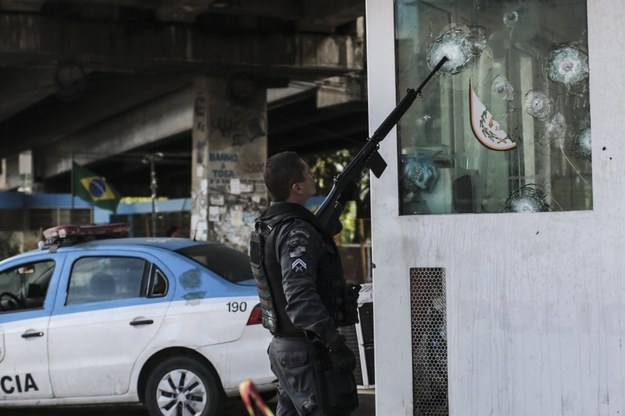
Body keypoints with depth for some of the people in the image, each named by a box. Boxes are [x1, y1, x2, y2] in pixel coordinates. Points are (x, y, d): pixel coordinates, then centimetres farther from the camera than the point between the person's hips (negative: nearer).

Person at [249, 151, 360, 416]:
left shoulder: (268, 227, 9)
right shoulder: (296, 232, -21)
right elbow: (299, 297, -31)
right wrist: (335, 343, -33)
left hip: (282, 346, 10)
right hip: (308, 352, -10)